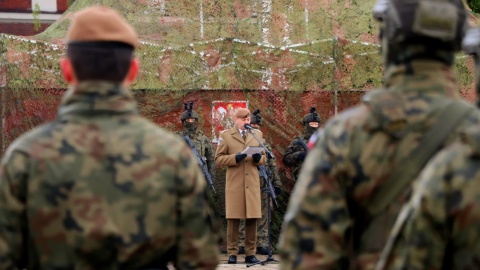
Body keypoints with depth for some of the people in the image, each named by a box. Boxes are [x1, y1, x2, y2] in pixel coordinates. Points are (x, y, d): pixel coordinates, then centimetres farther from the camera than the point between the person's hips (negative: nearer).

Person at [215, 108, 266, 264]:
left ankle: (250, 253, 8)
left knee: (252, 219, 1)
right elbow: (218, 159, 0)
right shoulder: (225, 135, 6)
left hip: (253, 184, 3)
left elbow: (264, 158, 17)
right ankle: (232, 253, 4)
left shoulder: (257, 134, 16)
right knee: (233, 219, -2)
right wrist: (235, 158, -15)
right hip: (234, 184, -3)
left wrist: (258, 158, -6)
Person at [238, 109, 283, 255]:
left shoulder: (265, 144, 15)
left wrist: (276, 183, 11)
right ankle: (241, 245, 4)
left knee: (263, 217, 5)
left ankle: (262, 244, 9)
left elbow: (272, 165, 16)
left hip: (263, 186, 4)